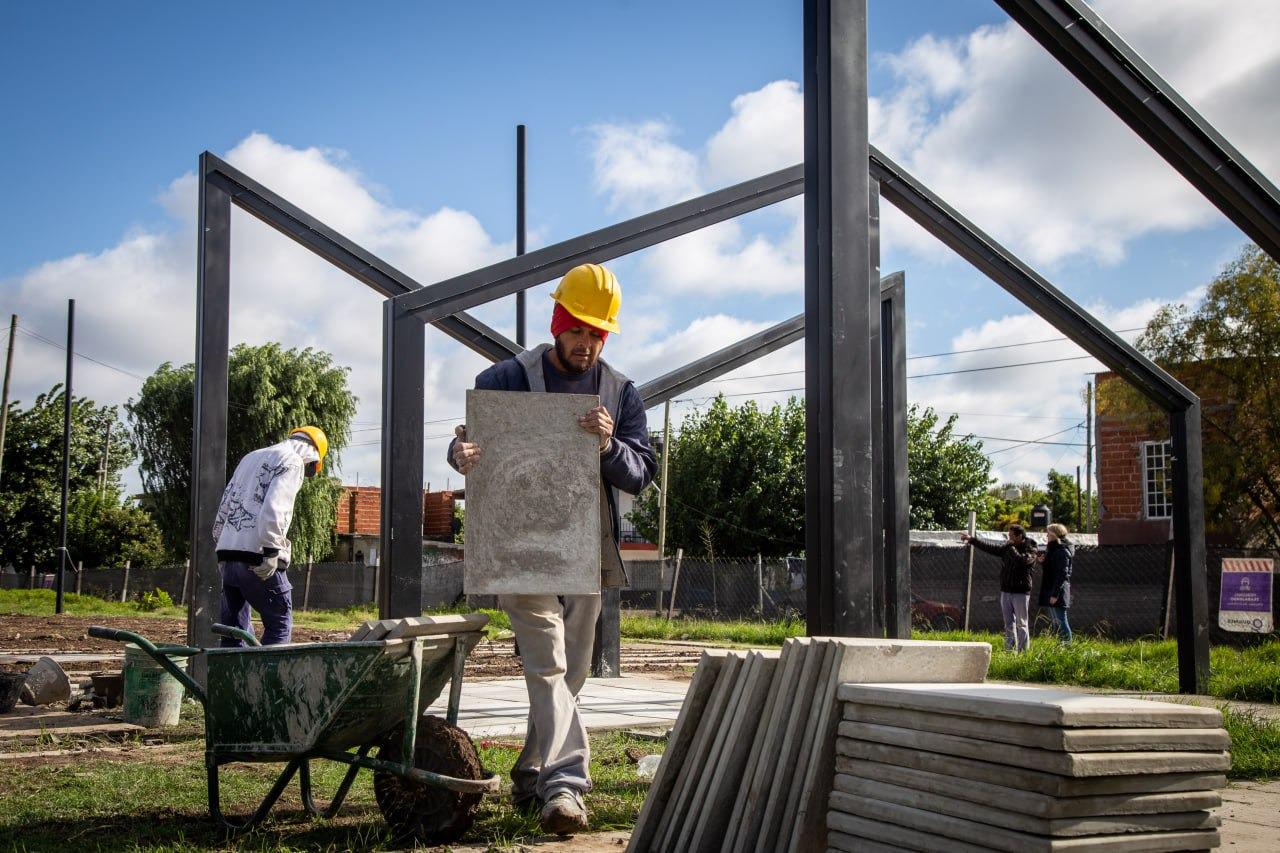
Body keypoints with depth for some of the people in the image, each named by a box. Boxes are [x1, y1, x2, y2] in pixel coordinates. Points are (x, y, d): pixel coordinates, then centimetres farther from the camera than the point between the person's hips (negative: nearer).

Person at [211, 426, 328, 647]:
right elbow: (274, 508, -16)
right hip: (256, 554, -8)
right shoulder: (292, 461, -2)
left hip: (227, 553, 8)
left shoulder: (250, 458, 25)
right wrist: (271, 552, -17)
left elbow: (224, 506, 24)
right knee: (280, 623, -1)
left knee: (232, 627, 11)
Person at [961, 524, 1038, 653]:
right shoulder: (1008, 548, 11)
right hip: (1005, 591, 7)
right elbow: (990, 548, 19)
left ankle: (1023, 652, -1)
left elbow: (1022, 560, -28)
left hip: (1020, 593, -7)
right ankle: (1009, 650, 14)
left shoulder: (1030, 550, -8)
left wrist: (1012, 548, -13)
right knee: (1009, 624, 9)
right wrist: (972, 540, 19)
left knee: (1021, 624, -3)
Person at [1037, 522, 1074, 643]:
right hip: (1050, 590, 10)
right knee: (1055, 622, 13)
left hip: (1058, 592, -10)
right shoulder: (1053, 549, 16)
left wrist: (1055, 594, -23)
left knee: (1060, 621, -8)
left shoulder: (1063, 551, -15)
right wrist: (1043, 561, 4)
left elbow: (1062, 574, -20)